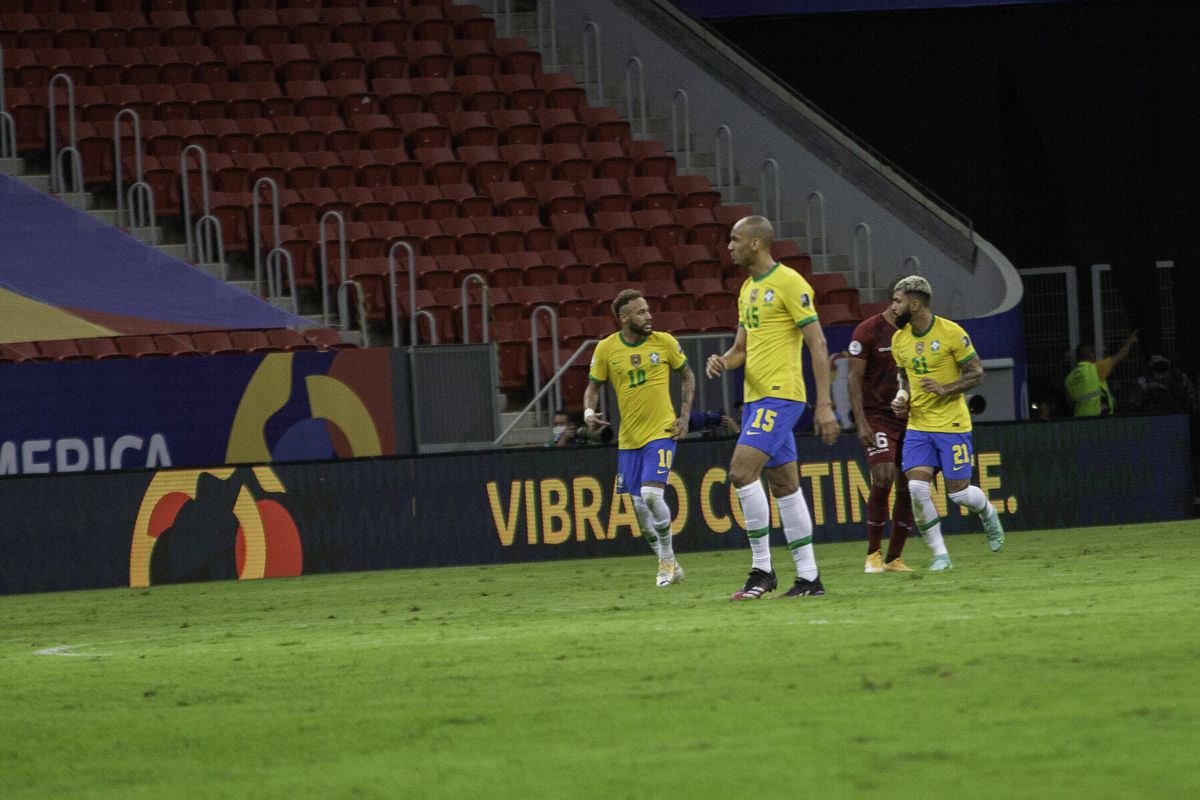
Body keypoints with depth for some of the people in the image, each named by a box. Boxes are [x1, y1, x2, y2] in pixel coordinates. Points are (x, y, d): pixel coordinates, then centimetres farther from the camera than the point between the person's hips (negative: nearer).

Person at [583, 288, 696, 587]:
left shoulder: (664, 342, -4)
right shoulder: (606, 349, -2)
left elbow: (687, 376, 10)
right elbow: (593, 386, 9)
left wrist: (684, 417, 2)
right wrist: (589, 412, -12)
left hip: (662, 432, -3)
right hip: (628, 438, 3)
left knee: (651, 494, -19)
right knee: (639, 504, 4)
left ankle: (668, 560, 0)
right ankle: (667, 564, 22)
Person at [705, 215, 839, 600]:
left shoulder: (789, 283, -11)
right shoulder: (748, 290, 17)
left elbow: (817, 345, -13)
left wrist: (824, 405, -17)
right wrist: (723, 362, 0)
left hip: (780, 395, -9)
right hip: (755, 396, 9)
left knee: (741, 471, -18)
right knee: (785, 486, 8)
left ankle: (762, 570, -12)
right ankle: (809, 577, 10)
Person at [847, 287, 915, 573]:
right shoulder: (868, 331, -5)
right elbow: (855, 378, -7)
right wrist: (861, 423, -14)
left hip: (908, 419, 6)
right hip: (877, 417, -6)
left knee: (907, 487, -1)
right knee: (883, 477, -19)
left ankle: (894, 558, 8)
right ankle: (873, 554, -6)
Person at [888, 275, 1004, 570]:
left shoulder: (951, 333, -12)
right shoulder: (899, 339, 6)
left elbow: (976, 374, -8)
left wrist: (945, 389, -22)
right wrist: (902, 397, 0)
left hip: (952, 424, -4)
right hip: (918, 426, 4)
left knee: (959, 492, -2)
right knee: (917, 487, -13)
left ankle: (987, 513, 35)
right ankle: (940, 555, -3)